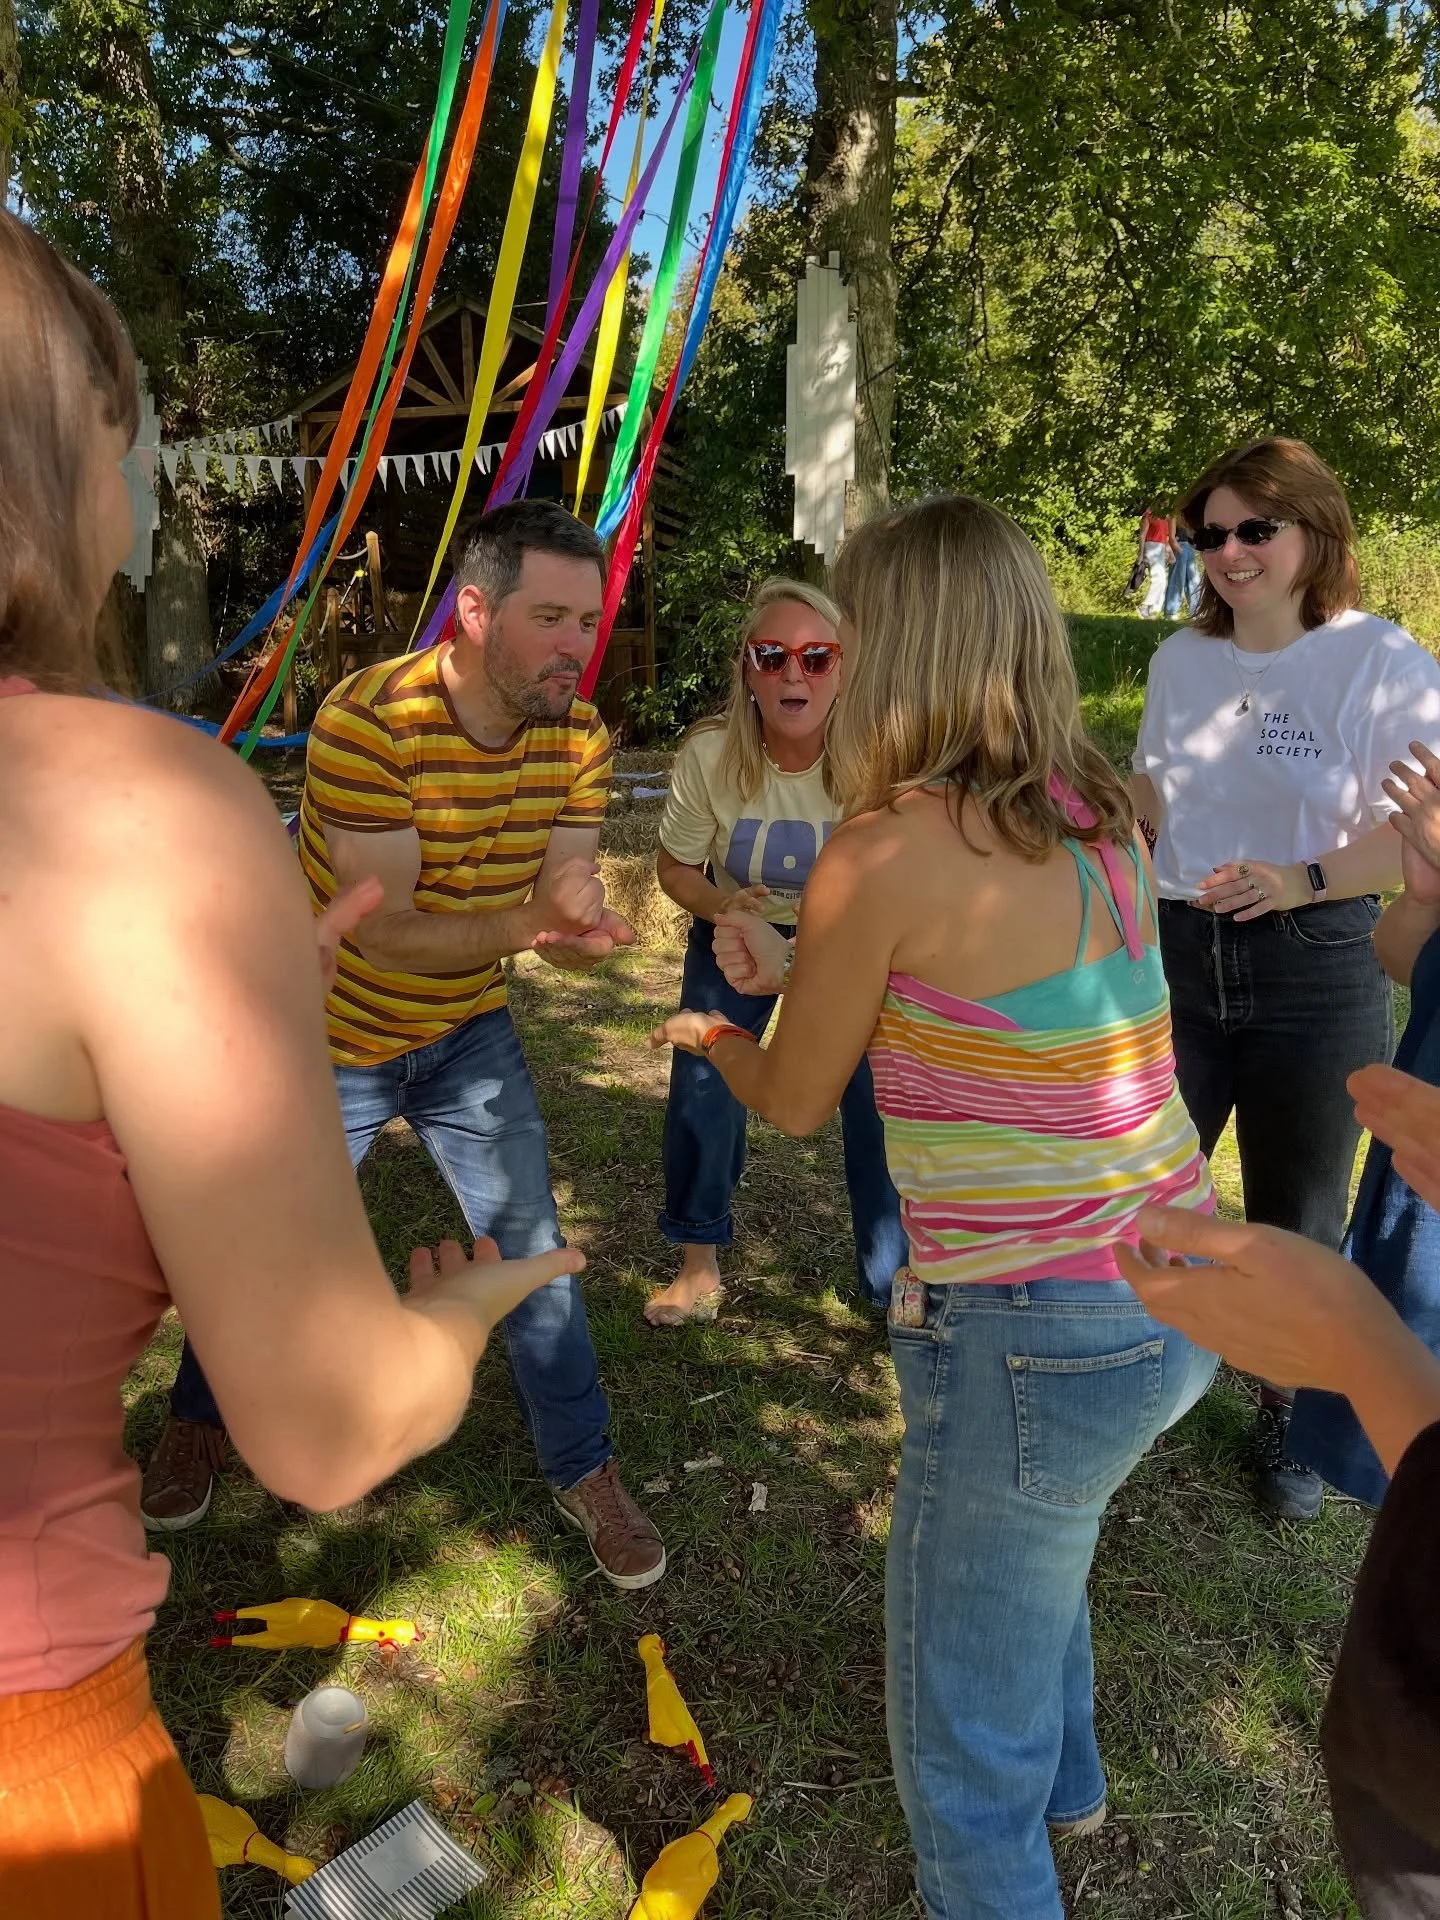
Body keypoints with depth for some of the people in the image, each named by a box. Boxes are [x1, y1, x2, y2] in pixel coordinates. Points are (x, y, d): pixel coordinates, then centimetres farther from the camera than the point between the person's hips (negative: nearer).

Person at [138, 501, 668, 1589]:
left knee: (531, 1244, 3)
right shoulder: (369, 720, -29)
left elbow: (566, 886, -14)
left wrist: (578, 915, -39)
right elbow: (383, 927, -31)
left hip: (468, 1030, 3)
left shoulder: (575, 732, -12)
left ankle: (586, 1472, 22)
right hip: (330, 1036, -3)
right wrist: (526, 925, -45)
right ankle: (198, 1422, 45)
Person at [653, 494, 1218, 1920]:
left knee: (961, 1744, 14)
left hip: (1036, 1335, -9)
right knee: (1034, 1538, 36)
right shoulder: (1099, 819, 2)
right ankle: (1059, 1780, 62)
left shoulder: (882, 857, -18)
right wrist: (794, 967, 17)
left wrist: (712, 1033, 16)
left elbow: (792, 1104, -5)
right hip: (1182, 1293, 9)